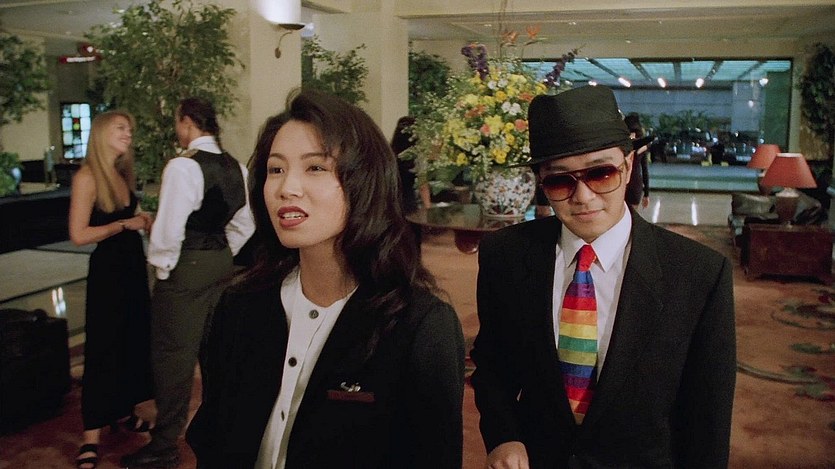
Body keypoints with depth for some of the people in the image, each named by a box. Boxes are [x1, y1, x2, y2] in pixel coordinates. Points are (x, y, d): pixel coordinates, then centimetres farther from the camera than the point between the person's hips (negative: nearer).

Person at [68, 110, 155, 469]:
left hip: (133, 266, 7)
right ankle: (92, 436, 10)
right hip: (107, 270, -7)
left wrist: (145, 221, -4)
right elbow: (79, 235, -18)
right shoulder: (87, 177, -13)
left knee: (133, 342, 13)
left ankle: (124, 411, 30)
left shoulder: (122, 174, 10)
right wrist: (125, 224, -16)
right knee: (103, 349, -1)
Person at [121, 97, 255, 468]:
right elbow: (243, 225, 12)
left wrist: (162, 268, -5)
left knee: (174, 353, 0)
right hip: (222, 262, 8)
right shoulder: (235, 167, 7)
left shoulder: (184, 166, -17)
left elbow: (170, 228, -19)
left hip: (186, 267, -8)